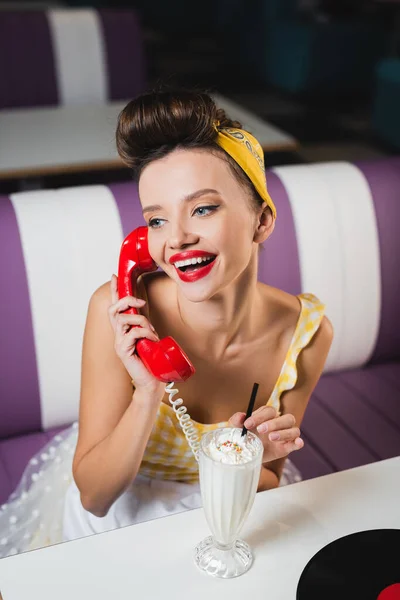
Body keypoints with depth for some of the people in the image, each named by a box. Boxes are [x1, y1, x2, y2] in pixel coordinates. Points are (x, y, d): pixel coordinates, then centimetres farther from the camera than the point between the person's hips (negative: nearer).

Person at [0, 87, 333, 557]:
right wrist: (148, 394, -32)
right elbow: (93, 495, -17)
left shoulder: (307, 332, -18)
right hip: (113, 519, -2)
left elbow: (267, 486, -4)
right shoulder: (119, 312, -24)